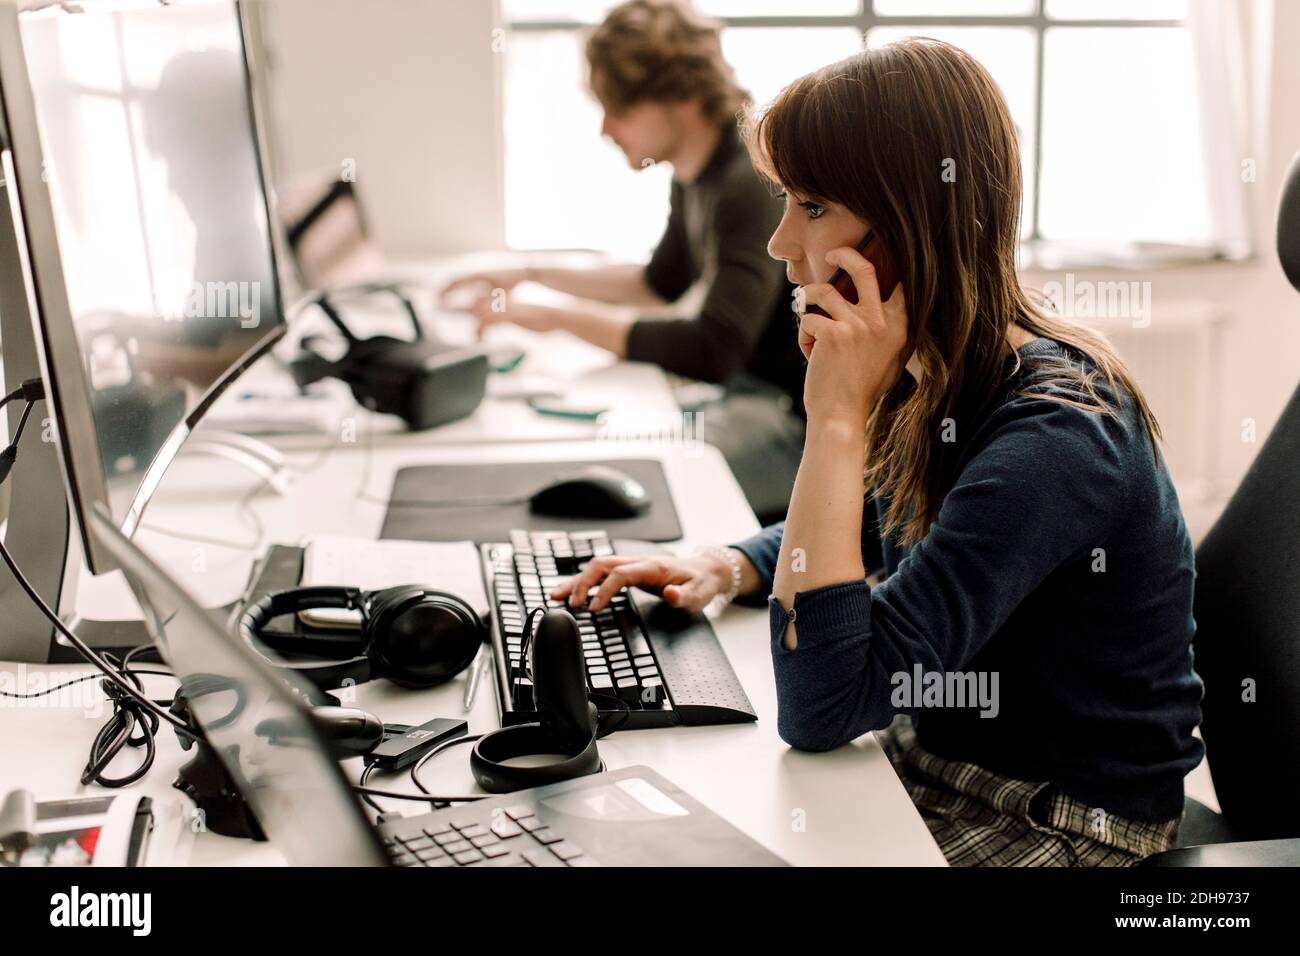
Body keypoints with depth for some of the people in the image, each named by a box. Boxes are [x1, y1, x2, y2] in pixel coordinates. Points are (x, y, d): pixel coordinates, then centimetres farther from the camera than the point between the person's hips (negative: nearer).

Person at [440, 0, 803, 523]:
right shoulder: (696, 176, 7)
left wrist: (560, 317, -25)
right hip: (749, 389, 9)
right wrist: (532, 276, 16)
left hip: (795, 417, -9)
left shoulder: (754, 183, -23)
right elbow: (662, 283, 24)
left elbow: (712, 351, -30)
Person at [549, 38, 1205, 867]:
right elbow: (840, 533, 16)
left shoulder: (1054, 436, -30)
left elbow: (820, 710, -32)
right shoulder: (927, 380, -4)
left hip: (1063, 819, -7)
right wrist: (725, 568, -5)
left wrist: (838, 420, -32)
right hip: (936, 758, 7)